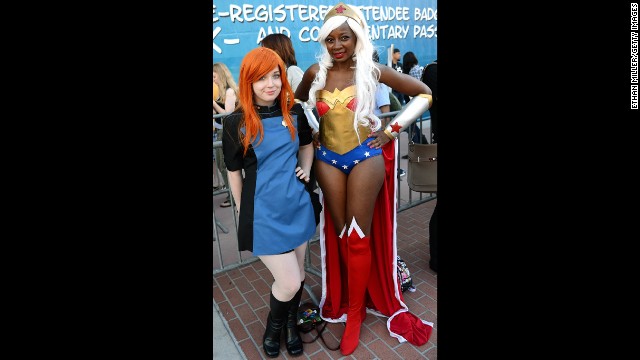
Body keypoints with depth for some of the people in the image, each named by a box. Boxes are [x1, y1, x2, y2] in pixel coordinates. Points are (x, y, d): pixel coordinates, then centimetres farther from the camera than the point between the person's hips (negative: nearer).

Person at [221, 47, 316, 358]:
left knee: (297, 276, 17)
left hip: (297, 205, 4)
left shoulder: (294, 113, 1)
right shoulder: (236, 123, -10)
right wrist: (243, 213, 7)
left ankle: (291, 324, 46)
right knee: (289, 282, 0)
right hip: (264, 212, -4)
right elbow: (234, 172, 0)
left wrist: (306, 169, 3)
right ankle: (273, 326, 35)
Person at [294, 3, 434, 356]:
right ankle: (354, 296, 35)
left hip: (365, 157, -3)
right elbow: (297, 101, 20)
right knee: (340, 234, 12)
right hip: (327, 160, 3)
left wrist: (391, 130, -5)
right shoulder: (316, 72, 0)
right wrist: (312, 129, 5)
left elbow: (425, 93, -2)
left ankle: (355, 311, 20)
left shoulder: (372, 71, -7)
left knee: (359, 236, 1)